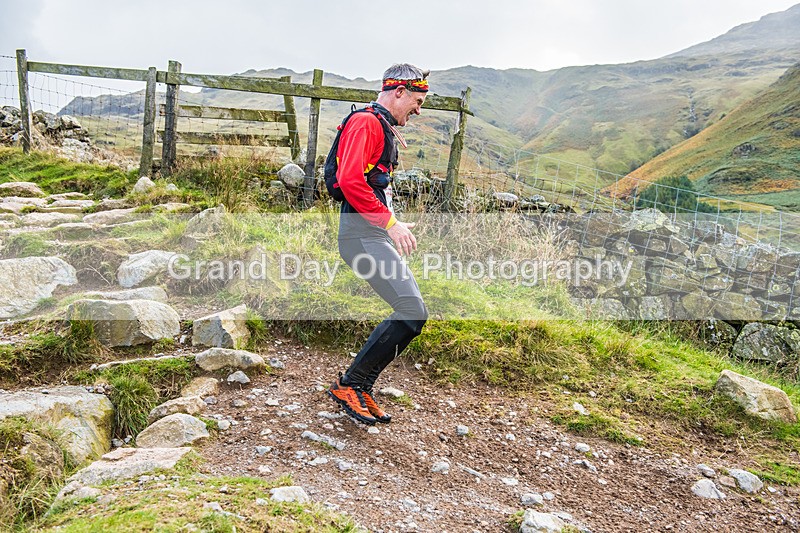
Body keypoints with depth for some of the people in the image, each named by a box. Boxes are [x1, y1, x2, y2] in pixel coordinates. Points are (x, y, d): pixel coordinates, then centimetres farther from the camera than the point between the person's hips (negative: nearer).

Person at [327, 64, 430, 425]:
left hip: (375, 233, 11)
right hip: (362, 233, -11)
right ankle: (349, 385, -2)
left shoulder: (384, 128, 24)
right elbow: (350, 181, -23)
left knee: (408, 314, 9)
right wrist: (390, 222, -23)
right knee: (413, 314, -14)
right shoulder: (366, 123, -9)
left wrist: (393, 226, 24)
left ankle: (361, 390, 17)